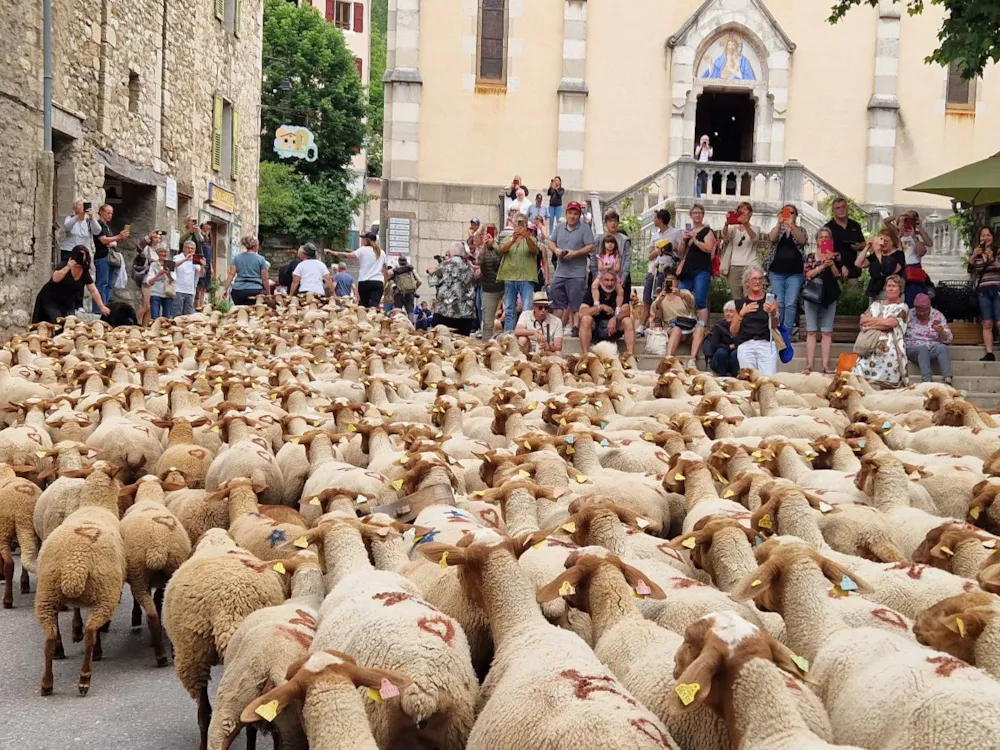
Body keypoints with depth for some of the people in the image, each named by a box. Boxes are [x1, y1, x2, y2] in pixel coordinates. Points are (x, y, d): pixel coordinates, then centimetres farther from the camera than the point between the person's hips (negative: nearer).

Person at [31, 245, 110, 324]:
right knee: (58, 323, -18)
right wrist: (67, 267, -49)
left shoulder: (85, 273, -6)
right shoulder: (64, 266, -19)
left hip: (68, 303, 5)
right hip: (51, 300, -5)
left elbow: (93, 291, -5)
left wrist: (102, 307, -12)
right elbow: (55, 279, -38)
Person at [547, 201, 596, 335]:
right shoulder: (560, 228, 14)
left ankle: (576, 328, -3)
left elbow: (590, 247, -9)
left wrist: (575, 253, -17)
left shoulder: (585, 228, -3)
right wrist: (556, 250, -4)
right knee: (557, 300, 9)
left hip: (577, 274, -6)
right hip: (560, 272, 6)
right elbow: (551, 242, 18)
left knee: (577, 304, -5)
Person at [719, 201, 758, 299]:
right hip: (734, 266, 2)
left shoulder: (754, 229, 8)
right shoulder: (733, 228, 13)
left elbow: (754, 238, -16)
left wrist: (746, 225, -37)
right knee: (736, 299, -1)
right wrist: (726, 224, -31)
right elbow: (724, 235, -9)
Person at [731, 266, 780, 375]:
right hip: (745, 346, 1)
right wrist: (741, 313, 0)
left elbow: (774, 327, 5)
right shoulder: (740, 303, 15)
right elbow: (733, 332, 11)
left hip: (767, 344, -1)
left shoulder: (770, 300, 12)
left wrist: (773, 313, -14)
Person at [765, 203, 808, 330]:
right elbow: (772, 238, -10)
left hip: (795, 273, -1)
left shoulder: (800, 230, 10)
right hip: (777, 272, 1)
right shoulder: (777, 229, 12)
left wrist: (792, 225, -26)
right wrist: (779, 223, -25)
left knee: (791, 303, -6)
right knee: (778, 303, -1)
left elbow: (802, 241, -12)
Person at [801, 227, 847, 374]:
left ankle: (826, 365, -2)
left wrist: (831, 264, -13)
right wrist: (822, 266, -17)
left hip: (829, 296, 0)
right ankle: (809, 365, -5)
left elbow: (839, 277, 1)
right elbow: (807, 275, -7)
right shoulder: (811, 257, 7)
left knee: (827, 332, -1)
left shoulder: (835, 257, 8)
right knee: (811, 332, -2)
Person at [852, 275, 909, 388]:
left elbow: (891, 323, -7)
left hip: (889, 348, -4)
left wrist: (872, 320, 4)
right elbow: (863, 320, 9)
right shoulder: (876, 304, 23)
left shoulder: (902, 307, 9)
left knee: (886, 381, -18)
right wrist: (882, 321, -4)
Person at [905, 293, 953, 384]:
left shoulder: (937, 315, 4)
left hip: (933, 349, 1)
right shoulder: (909, 315, 2)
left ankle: (948, 380, -45)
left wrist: (941, 331, -18)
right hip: (913, 350, -1)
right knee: (922, 349, -34)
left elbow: (948, 339, 1)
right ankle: (927, 381, -49)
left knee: (943, 347, -30)